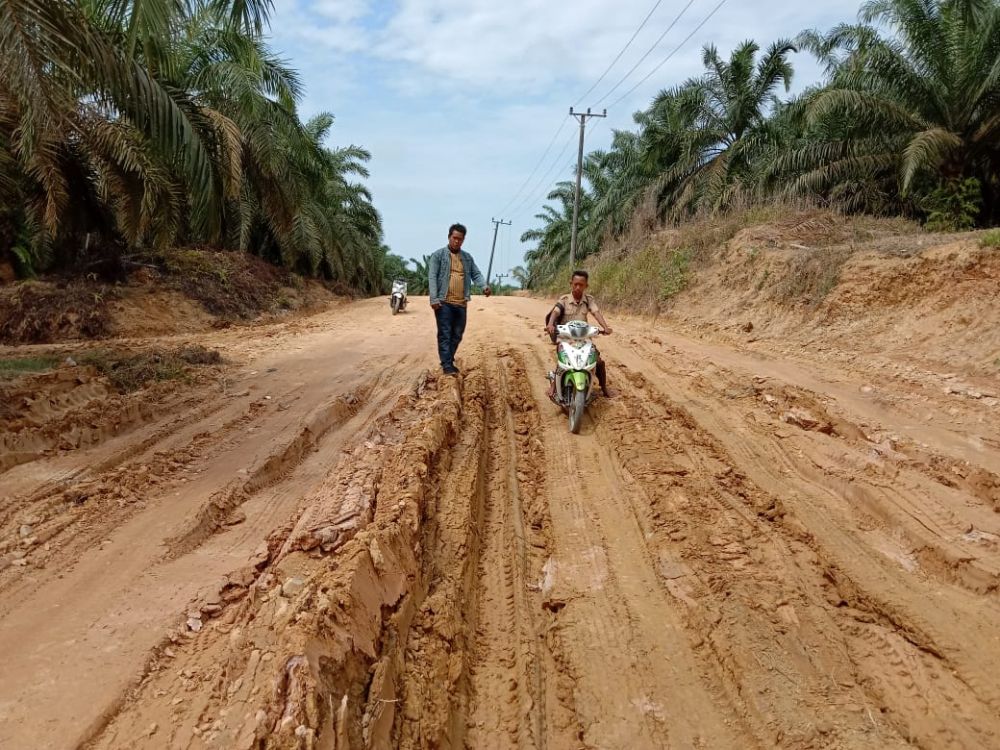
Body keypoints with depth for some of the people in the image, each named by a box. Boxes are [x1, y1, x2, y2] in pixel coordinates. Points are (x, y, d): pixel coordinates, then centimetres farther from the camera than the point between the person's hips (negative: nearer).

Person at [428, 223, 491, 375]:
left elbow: (476, 274, 9)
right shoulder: (438, 255, 0)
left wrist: (484, 285, -14)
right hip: (444, 302, -5)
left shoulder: (467, 257, 15)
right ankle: (446, 365, -4)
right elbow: (432, 277, -7)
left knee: (457, 335, 11)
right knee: (445, 334, -5)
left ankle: (449, 361, 24)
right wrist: (434, 298, -17)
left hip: (461, 303, 5)